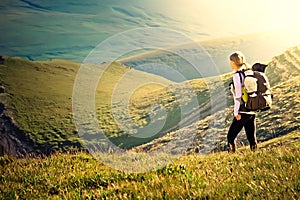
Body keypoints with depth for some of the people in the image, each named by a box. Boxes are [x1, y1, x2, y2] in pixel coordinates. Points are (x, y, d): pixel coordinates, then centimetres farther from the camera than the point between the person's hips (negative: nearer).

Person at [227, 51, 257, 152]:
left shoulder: (237, 75, -13)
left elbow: (238, 95, -16)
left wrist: (236, 112, -13)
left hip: (242, 112, -8)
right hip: (252, 111, 8)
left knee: (231, 136, 1)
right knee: (252, 137, 9)